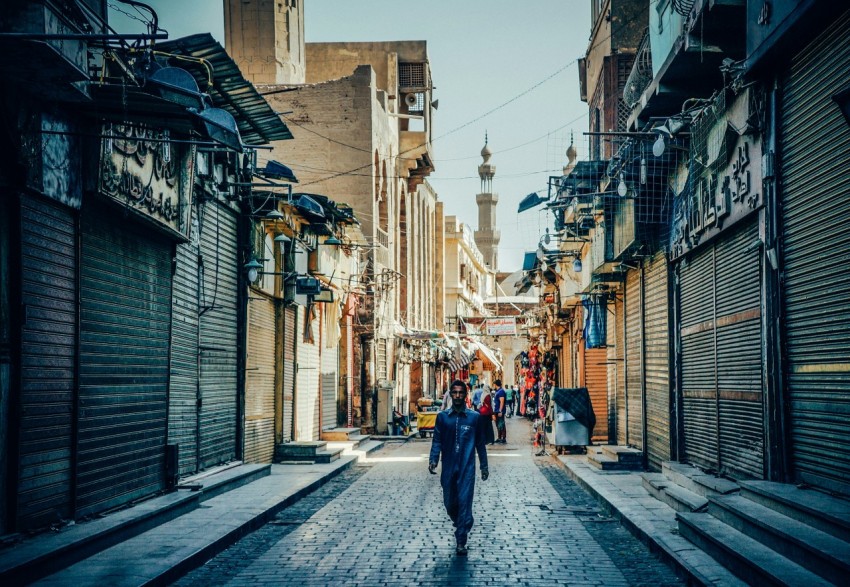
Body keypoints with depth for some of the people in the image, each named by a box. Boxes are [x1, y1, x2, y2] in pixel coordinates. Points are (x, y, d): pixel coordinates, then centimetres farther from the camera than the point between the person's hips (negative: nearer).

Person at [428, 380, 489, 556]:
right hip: (448, 467, 2)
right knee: (449, 502, 10)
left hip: (467, 468, -2)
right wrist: (433, 460, -12)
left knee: (464, 502, -8)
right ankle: (462, 526, 40)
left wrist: (484, 466, 11)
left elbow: (480, 443, 9)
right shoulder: (442, 417, 4)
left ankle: (461, 541, -3)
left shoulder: (475, 417, 2)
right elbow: (437, 441, 4)